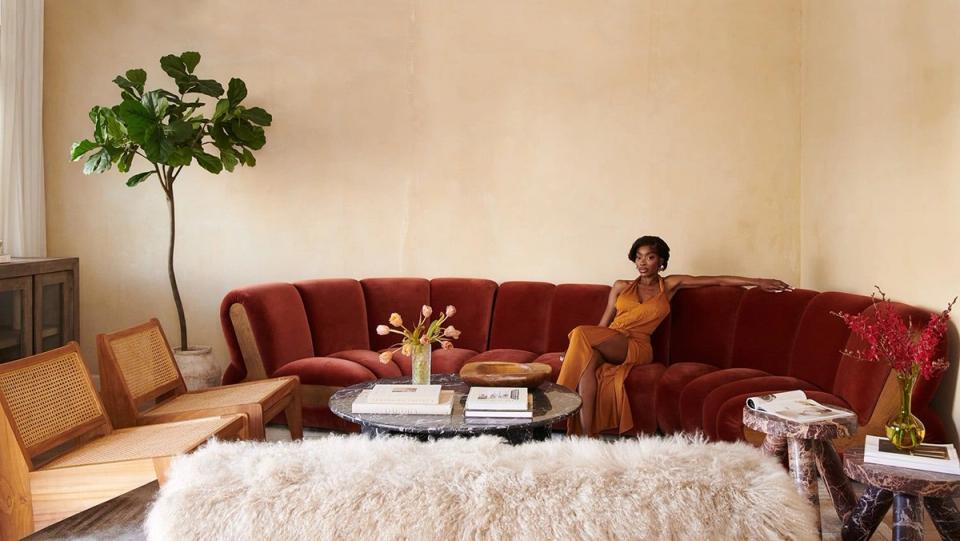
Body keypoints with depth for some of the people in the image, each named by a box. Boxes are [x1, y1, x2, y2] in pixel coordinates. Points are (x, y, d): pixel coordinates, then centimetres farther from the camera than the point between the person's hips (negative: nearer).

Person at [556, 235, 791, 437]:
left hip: (636, 348, -3)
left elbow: (718, 280, 14)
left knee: (582, 333, -34)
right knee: (589, 357, -38)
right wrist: (578, 347, 6)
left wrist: (758, 282, 9)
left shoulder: (670, 285, 16)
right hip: (607, 343, 3)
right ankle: (586, 435, -40)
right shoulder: (621, 287, 21)